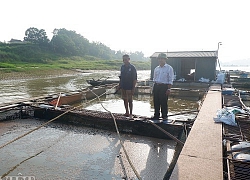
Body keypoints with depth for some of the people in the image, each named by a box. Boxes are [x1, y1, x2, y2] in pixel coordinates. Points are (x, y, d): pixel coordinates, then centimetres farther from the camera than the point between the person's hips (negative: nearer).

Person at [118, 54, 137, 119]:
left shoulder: (132, 67, -9)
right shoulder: (122, 67, 10)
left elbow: (135, 79, -10)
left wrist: (133, 88, -15)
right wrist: (119, 85, 13)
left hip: (129, 87, -6)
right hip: (123, 86, 6)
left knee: (130, 100, -1)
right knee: (125, 100, 13)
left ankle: (131, 114, 8)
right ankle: (127, 112, 25)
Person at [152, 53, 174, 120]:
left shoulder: (169, 68, -2)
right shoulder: (156, 69, 15)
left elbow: (170, 80, -6)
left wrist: (169, 89, -13)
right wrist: (154, 88, 13)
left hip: (164, 86, -5)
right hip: (156, 86, 5)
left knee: (164, 102, -1)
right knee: (156, 102, 7)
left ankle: (164, 116, 14)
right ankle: (156, 115, 20)